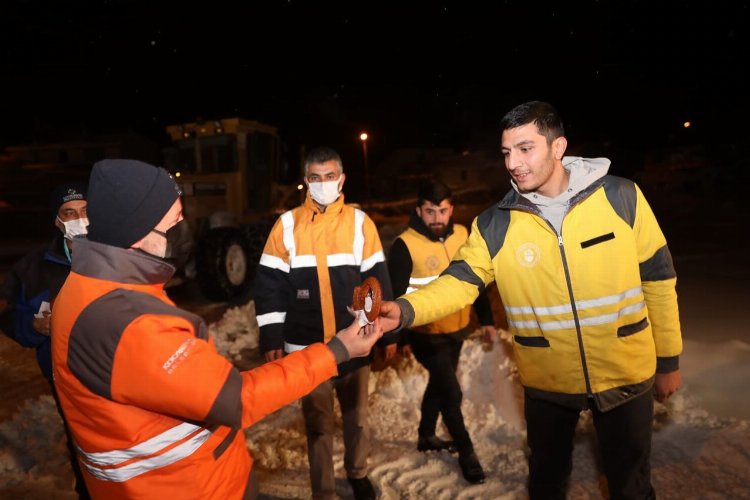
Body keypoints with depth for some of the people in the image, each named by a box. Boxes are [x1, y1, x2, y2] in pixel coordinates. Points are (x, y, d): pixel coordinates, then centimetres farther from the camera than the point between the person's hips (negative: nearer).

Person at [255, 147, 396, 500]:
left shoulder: (360, 222, 0)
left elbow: (378, 279, 2)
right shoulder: (287, 225, -2)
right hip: (306, 346, -1)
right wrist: (271, 339, -4)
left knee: (356, 413, 18)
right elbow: (269, 285, -1)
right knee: (317, 421, 12)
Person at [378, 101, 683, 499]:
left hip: (625, 376, 0)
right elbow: (459, 282, -14)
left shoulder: (622, 198, -12)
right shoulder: (496, 224, -10)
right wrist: (404, 310, -33)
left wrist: (668, 360, 3)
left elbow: (657, 279, -3)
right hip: (547, 384, 1)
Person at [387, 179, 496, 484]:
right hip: (426, 335, -5)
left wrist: (486, 320, 9)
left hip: (457, 330, 6)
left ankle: (426, 436, 42)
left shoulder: (462, 235, -2)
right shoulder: (405, 245, -19)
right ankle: (466, 451, 21)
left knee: (439, 386, 21)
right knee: (451, 393, 0)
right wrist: (400, 337, -14)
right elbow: (396, 295, -15)